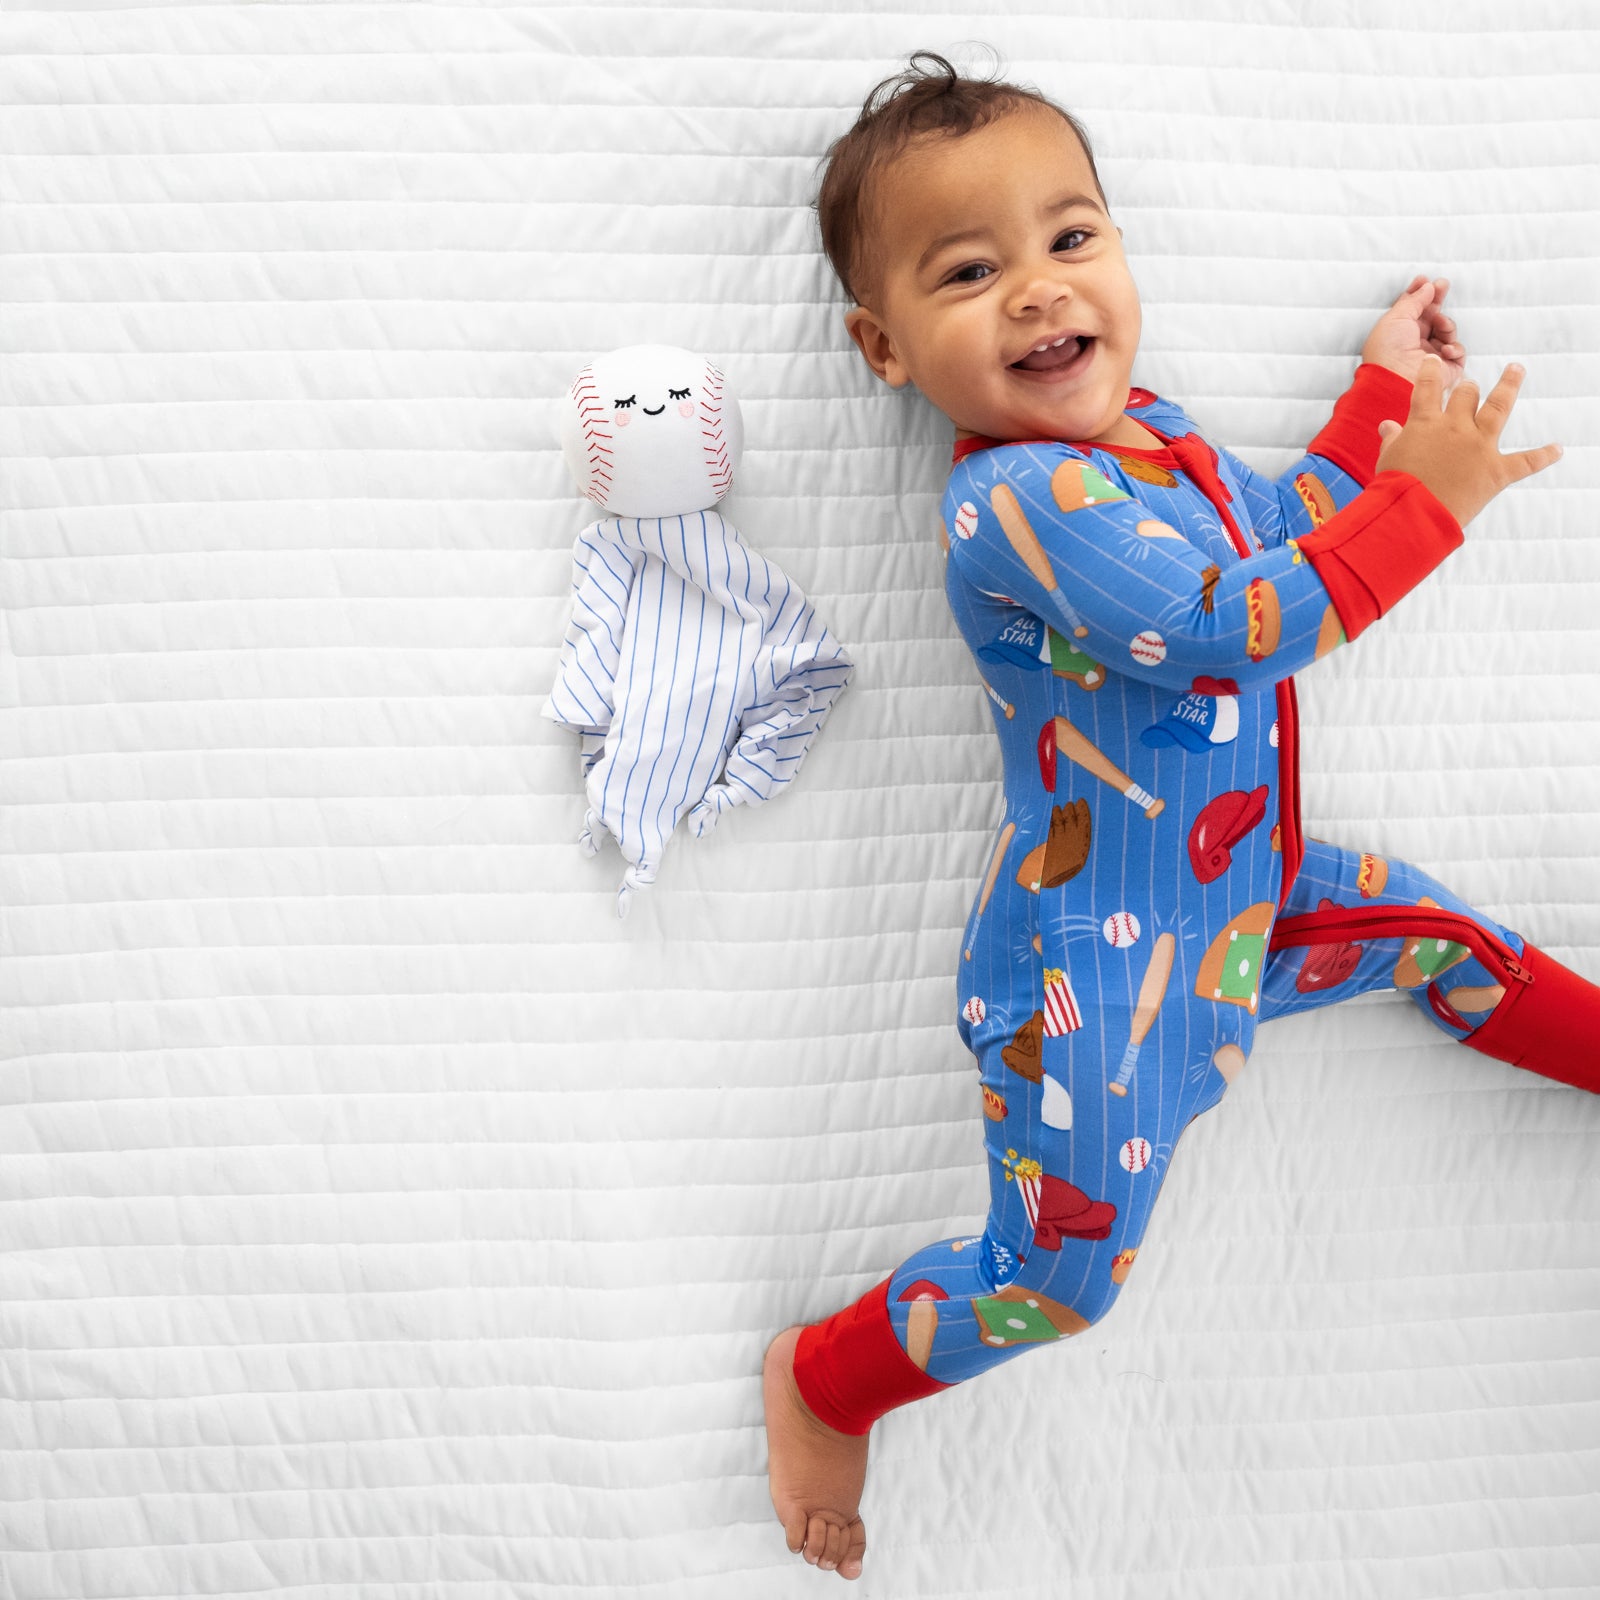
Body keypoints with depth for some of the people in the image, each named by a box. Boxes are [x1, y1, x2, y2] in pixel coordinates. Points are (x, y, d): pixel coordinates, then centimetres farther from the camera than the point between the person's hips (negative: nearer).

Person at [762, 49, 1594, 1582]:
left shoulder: (1147, 428, 3)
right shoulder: (1016, 500, -28)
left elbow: (1289, 525, 20)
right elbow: (1241, 622, -35)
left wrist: (1382, 388, 17)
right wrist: (1428, 494, -26)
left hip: (1238, 888, 9)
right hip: (1088, 961, -8)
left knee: (1441, 932, 22)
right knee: (1058, 1277, 3)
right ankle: (823, 1380, 25)